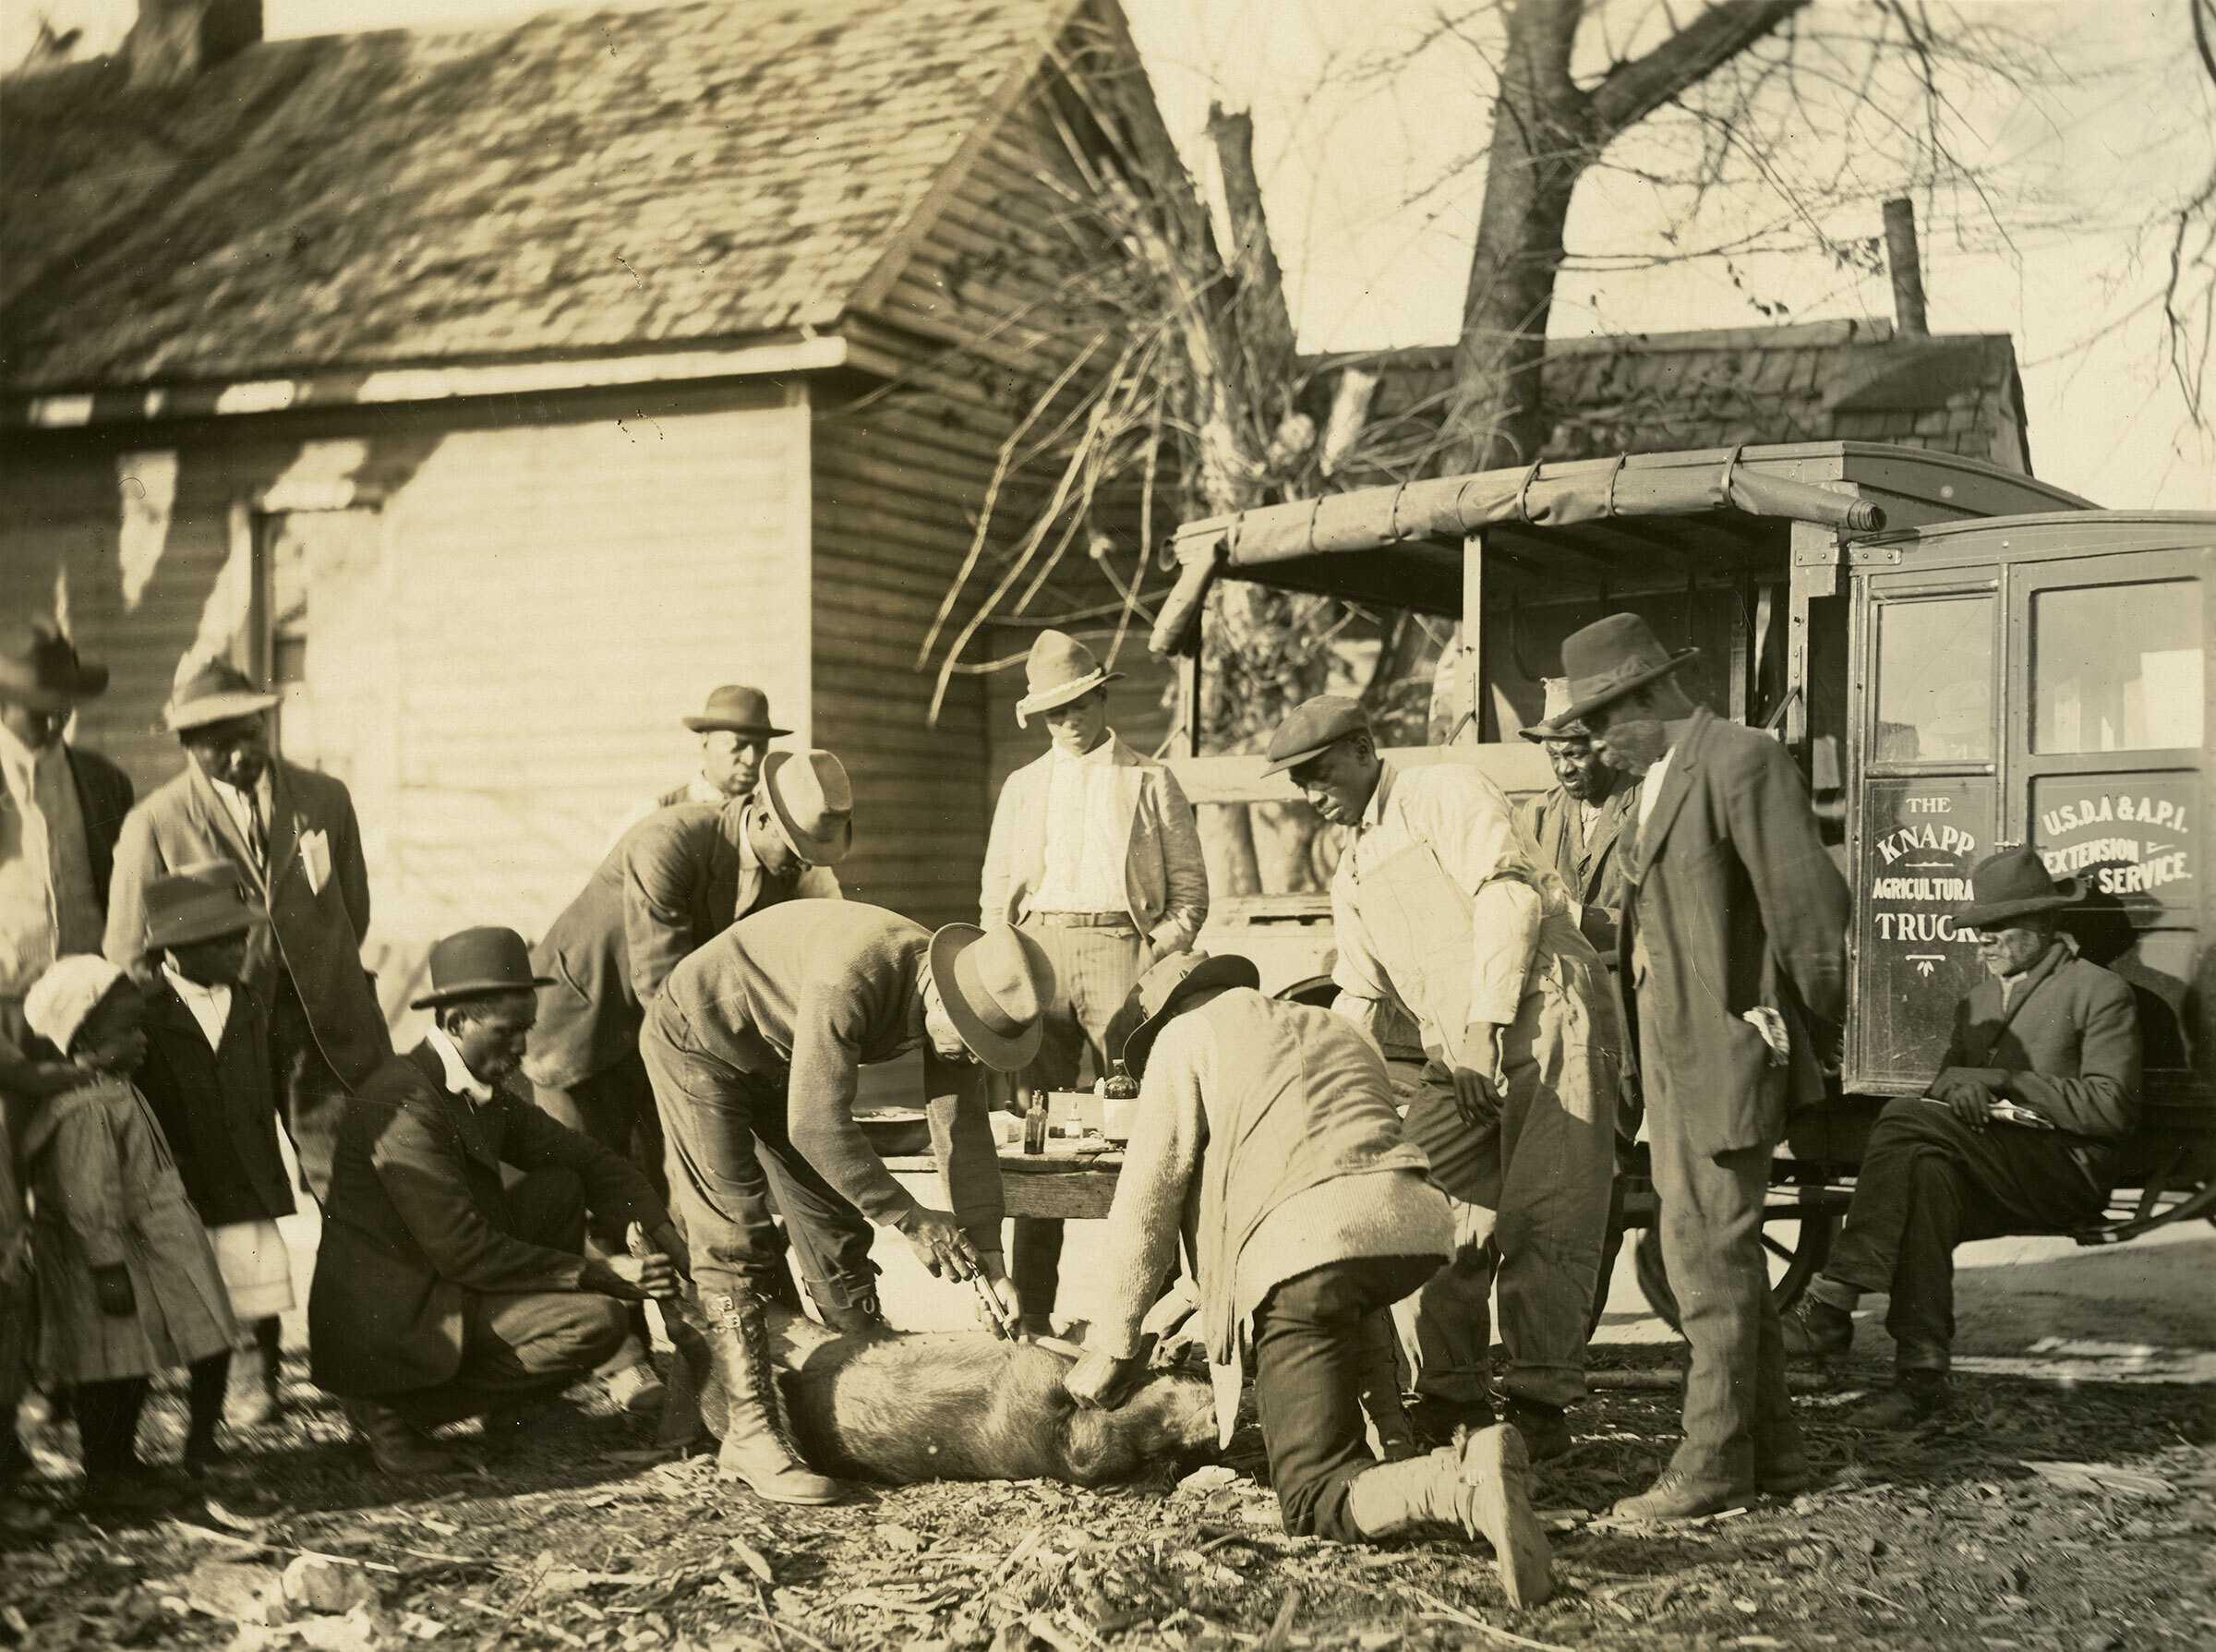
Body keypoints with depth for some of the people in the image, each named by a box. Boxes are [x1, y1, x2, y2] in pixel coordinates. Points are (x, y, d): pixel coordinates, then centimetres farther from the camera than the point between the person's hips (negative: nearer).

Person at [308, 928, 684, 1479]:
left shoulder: (484, 1092, 8)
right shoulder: (404, 1104, -22)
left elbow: (587, 1159, 12)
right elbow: (462, 1252, -24)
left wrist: (660, 1230, -6)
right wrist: (601, 1273, -21)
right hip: (387, 1324, -9)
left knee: (562, 1188, 6)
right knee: (597, 1320, -17)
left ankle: (510, 1405, 9)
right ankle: (394, 1410, -7)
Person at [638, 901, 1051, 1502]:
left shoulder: (956, 1000, -14)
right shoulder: (852, 976, -40)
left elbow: (964, 1133, -8)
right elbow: (817, 1125, -38)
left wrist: (989, 1264, -11)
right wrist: (909, 1219, -31)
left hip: (780, 1062, 8)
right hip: (701, 1042, -8)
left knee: (835, 1229, 7)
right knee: (734, 1242, -13)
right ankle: (750, 1434, -13)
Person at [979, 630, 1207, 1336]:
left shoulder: (1150, 782, 13)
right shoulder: (1023, 787, 20)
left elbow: (1190, 887, 12)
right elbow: (996, 893, 20)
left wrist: (1159, 954, -4)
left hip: (1121, 948, -2)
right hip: (1040, 948, 2)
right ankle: (1030, 1310, -1)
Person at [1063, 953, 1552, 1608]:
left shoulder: (1187, 1036, 17)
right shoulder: (1341, 1031, 36)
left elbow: (1146, 1200, 11)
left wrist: (1110, 1348, 18)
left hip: (1299, 1249, -7)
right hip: (1414, 1230, 7)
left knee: (1317, 1500, -6)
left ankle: (1464, 1480, -32)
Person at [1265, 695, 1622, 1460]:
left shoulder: (1444, 794, -2)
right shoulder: (1351, 879, 24)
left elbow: (1510, 893, -14)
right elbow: (1361, 998, 27)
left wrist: (1483, 1029, -19)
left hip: (1545, 1023, -8)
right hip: (1455, 1054, 8)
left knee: (1539, 1222, -9)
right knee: (1444, 1221, 0)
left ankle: (1542, 1403, -5)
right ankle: (1450, 1397, 9)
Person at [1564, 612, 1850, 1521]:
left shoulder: (1741, 760, -13)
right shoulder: (1664, 777, 16)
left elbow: (1810, 900, -16)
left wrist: (1817, 1029, -9)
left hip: (1727, 1046, -10)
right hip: (1674, 1053, 10)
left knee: (1710, 1252, -6)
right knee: (1715, 1250, 15)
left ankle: (1714, 1462, 1)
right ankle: (1771, 1446, 25)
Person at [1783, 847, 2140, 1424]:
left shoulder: (2099, 992, 2)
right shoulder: (1977, 1001, 25)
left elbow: (2111, 1108, -8)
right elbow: (1942, 1090, 18)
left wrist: (2005, 1081, -13)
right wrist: (1955, 1088, -8)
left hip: (2067, 1172, -6)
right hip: (1989, 1170, 6)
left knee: (1909, 1120, -27)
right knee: (1928, 1173, -32)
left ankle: (1833, 1301, -31)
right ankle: (1921, 1376, -34)